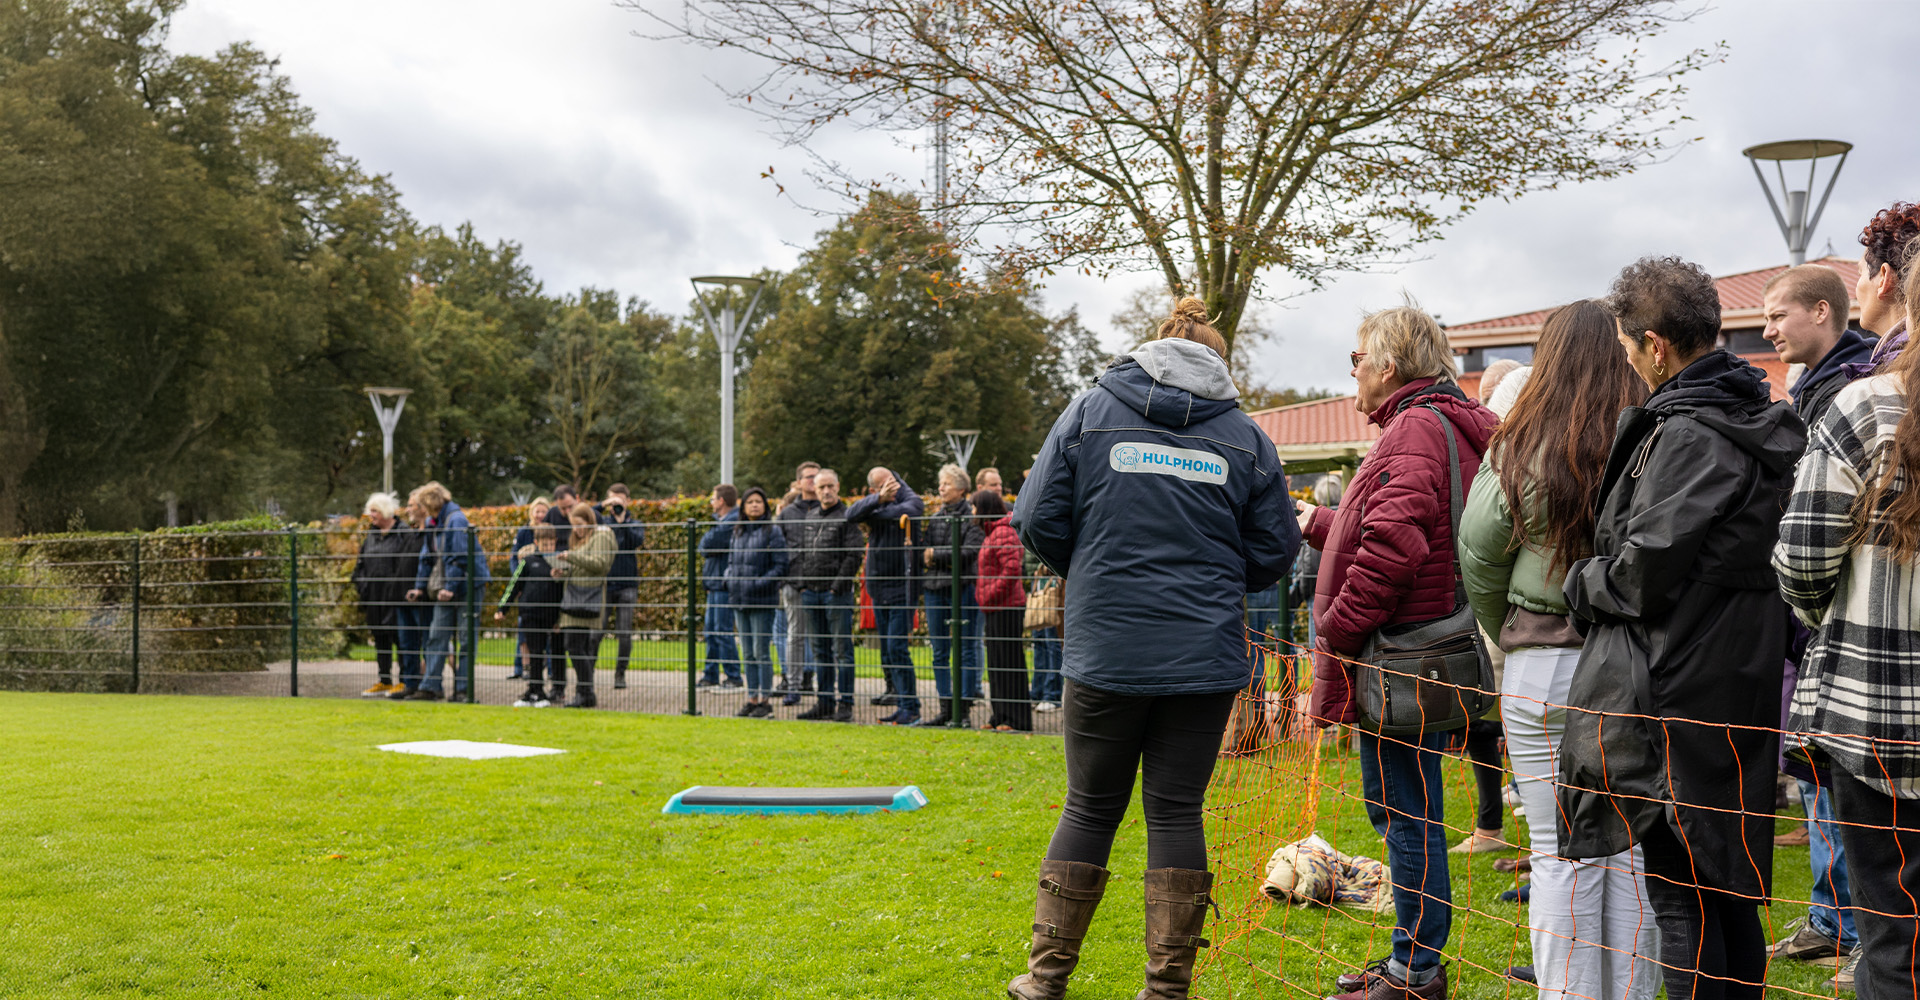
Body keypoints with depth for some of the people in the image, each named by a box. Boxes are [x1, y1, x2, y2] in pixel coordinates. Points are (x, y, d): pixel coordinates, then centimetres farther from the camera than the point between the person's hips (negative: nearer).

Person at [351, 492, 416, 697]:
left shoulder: (405, 534, -7)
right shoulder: (371, 536, 16)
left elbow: (407, 565, -12)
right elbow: (361, 563, 20)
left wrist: (396, 590, -18)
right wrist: (360, 585, 7)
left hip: (394, 596, -7)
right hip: (373, 596, 7)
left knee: (398, 635, -5)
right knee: (380, 639, 11)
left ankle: (405, 682, 2)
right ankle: (384, 681, 19)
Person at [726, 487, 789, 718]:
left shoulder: (773, 532, -7)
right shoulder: (737, 532, 14)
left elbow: (780, 566, -11)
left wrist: (759, 583, -20)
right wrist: (730, 579, 3)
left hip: (761, 601, -7)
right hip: (739, 600, 7)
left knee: (761, 651, -4)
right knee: (747, 653, 11)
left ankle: (766, 699, 3)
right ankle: (752, 698, 17)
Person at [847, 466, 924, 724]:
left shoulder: (910, 501, -6)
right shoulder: (873, 502, 8)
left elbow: (901, 512, -29)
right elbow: (852, 514, -11)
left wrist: (870, 515, -13)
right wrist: (879, 498, -25)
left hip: (901, 588, -7)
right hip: (879, 589, 7)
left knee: (897, 648, -11)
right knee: (887, 652, 10)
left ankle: (911, 708, -5)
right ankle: (901, 705, 17)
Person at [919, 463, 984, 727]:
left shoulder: (972, 516, -3)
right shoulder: (935, 517, 16)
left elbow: (970, 551, -15)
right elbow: (923, 552, 13)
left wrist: (936, 554, -10)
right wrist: (923, 555, -9)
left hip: (963, 587, -6)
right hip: (935, 588, 6)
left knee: (966, 650, -2)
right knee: (940, 653, 8)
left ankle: (964, 710, 2)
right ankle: (946, 709, 15)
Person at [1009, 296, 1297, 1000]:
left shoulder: (1090, 411, 2)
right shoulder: (1245, 435, 4)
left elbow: (1038, 522, 0)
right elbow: (1274, 551, 6)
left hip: (1105, 649, 0)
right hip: (1204, 655, 0)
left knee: (1091, 806, 11)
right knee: (1177, 811, 7)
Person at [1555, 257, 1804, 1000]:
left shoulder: (1690, 433, -18)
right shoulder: (1754, 419, 11)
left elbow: (1646, 568, -22)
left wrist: (1585, 580, -2)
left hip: (1677, 686, -9)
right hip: (1743, 679, 10)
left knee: (1680, 892, -3)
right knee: (1727, 885, 17)